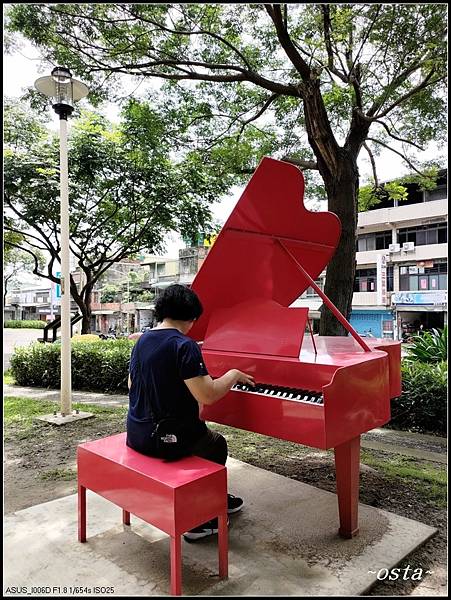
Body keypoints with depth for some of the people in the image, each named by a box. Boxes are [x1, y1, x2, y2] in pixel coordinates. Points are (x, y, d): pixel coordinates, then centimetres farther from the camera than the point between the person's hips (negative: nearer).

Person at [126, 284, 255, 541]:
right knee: (217, 445, 21)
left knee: (204, 436, 30)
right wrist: (234, 375, -9)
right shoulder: (184, 346, -21)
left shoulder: (142, 341, 2)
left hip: (137, 434, 7)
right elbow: (207, 396, -26)